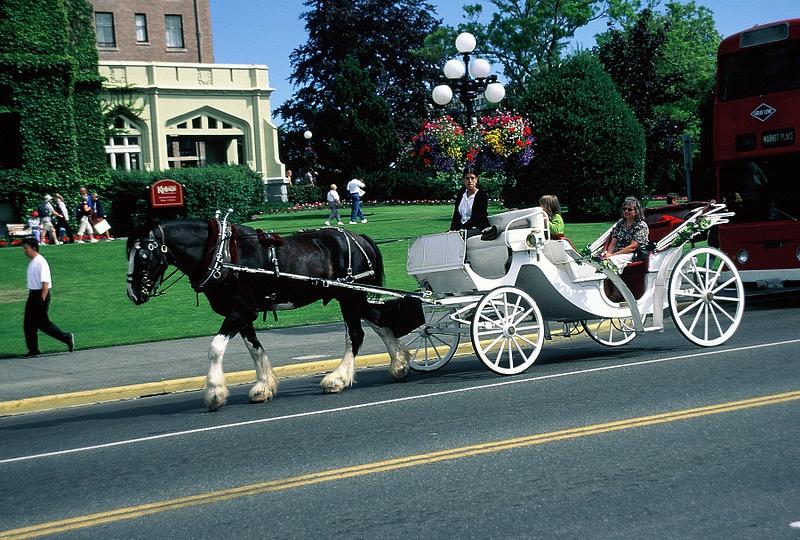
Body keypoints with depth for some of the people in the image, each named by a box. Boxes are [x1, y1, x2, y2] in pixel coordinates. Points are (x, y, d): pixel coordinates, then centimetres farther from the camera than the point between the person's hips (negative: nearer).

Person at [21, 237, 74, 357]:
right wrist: (32, 296, 18)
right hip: (33, 294, 10)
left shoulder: (40, 262, -18)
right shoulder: (32, 262, 12)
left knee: (43, 323, -4)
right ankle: (33, 349, 15)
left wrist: (42, 299, -24)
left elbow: (45, 283, -22)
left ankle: (67, 338, 5)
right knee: (28, 325, 9)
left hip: (41, 295, -10)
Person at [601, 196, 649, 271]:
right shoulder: (620, 223, 17)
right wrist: (607, 253, -11)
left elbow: (632, 247, -12)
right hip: (617, 254, 5)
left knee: (611, 260, -37)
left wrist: (612, 255, -18)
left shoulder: (641, 226, -2)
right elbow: (613, 243, 12)